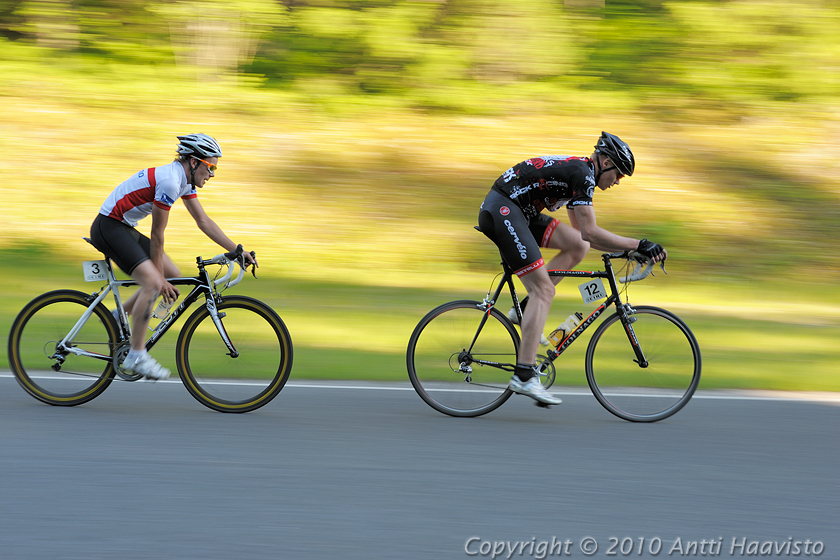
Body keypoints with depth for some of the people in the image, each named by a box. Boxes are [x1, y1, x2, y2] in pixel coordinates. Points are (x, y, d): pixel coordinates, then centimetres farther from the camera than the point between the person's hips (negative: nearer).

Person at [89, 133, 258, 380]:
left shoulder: (184, 180, 7)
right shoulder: (169, 180, -23)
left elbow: (204, 221, 13)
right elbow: (157, 234, -17)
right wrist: (157, 274, -10)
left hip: (125, 229, 10)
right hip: (108, 227, -10)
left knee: (172, 276, 9)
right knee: (153, 283, -22)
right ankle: (136, 355, -16)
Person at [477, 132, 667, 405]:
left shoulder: (576, 171, 19)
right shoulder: (583, 174, -13)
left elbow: (583, 234, 28)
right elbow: (590, 232, -19)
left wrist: (623, 249, 23)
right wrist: (638, 245, -16)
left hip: (516, 212, 10)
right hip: (502, 210, -10)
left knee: (578, 247, 5)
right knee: (543, 290, -13)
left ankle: (526, 311, 7)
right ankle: (524, 376, -18)